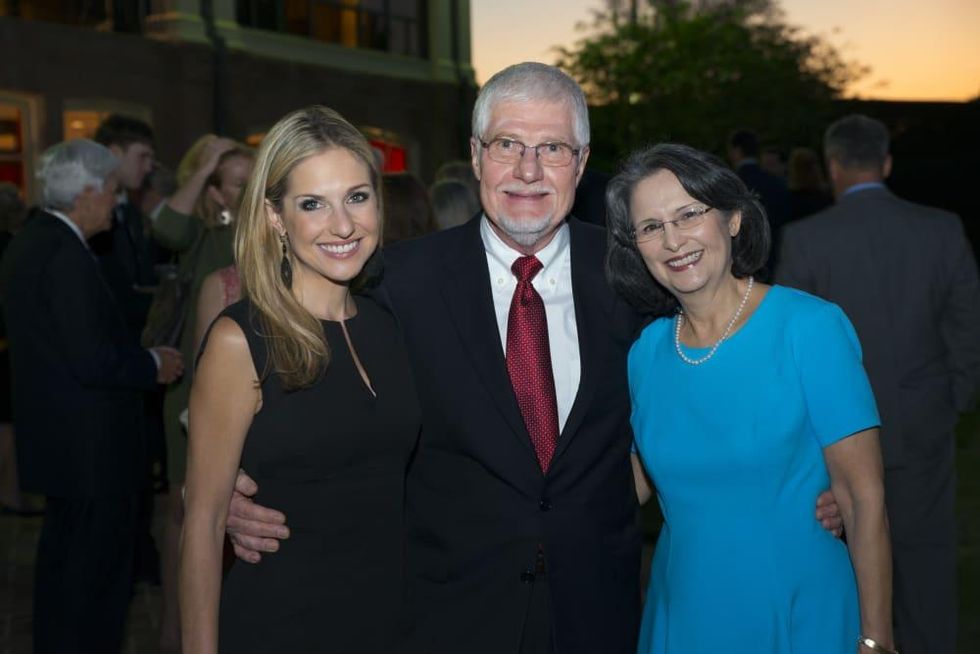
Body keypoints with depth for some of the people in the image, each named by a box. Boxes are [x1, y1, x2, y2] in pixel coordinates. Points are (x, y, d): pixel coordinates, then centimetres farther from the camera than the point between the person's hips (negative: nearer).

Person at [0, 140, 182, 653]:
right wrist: (154, 365, -9)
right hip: (90, 444, -10)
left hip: (55, 434, 10)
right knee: (98, 570, 2)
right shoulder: (67, 255, -22)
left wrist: (139, 355, 11)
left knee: (62, 556, 22)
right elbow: (94, 362, -25)